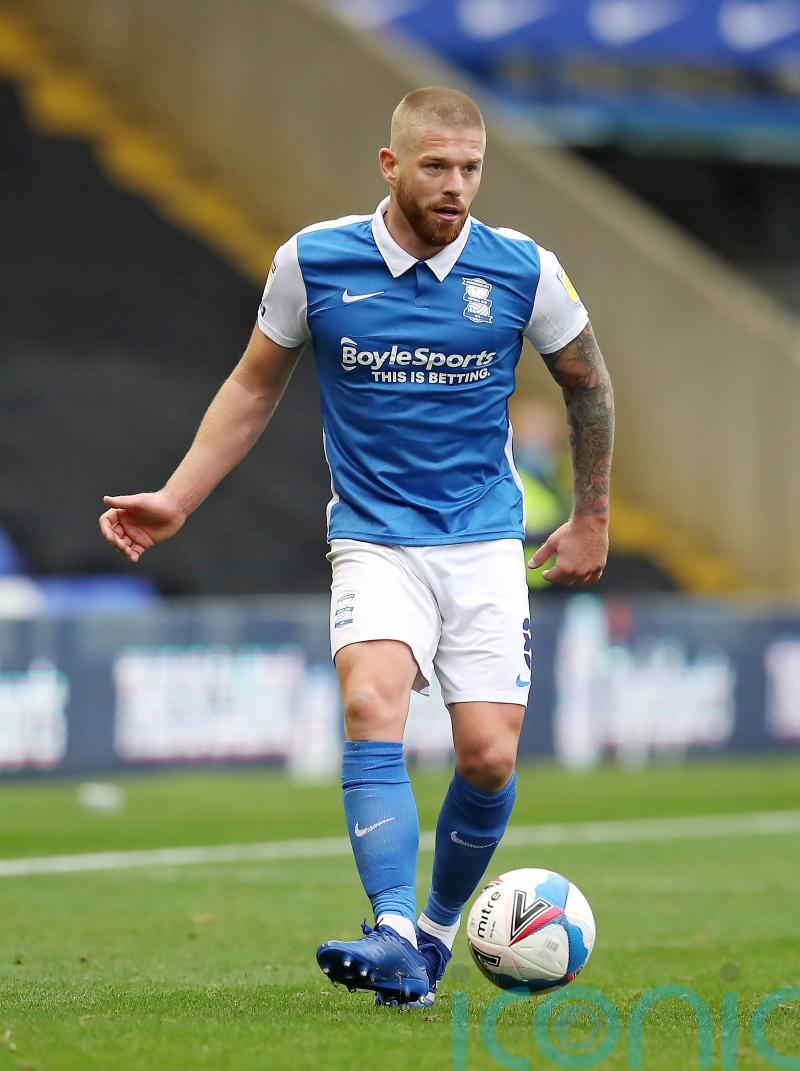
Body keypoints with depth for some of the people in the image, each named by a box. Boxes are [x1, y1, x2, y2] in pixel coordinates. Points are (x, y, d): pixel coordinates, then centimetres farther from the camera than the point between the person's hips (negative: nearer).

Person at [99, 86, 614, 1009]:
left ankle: (438, 926, 18)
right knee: (371, 705, -27)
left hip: (486, 542, 1)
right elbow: (255, 386, 10)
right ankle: (393, 941, -35)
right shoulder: (312, 263, -5)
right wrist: (177, 500, 5)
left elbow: (587, 385, 13)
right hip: (374, 540, -1)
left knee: (489, 756, -9)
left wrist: (592, 518, 17)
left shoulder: (524, 271, -4)